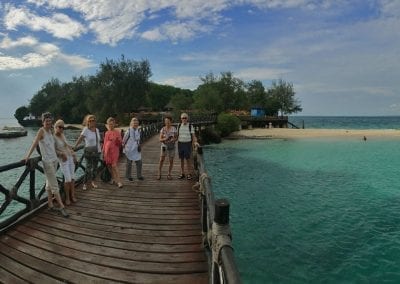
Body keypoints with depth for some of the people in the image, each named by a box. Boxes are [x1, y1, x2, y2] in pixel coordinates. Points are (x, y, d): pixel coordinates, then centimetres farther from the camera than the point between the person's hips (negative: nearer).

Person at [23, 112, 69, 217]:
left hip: (54, 160, 7)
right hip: (47, 161, -7)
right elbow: (35, 143, -20)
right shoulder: (41, 130, -11)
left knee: (49, 184, 14)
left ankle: (50, 205, 22)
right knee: (55, 186, -4)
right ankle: (62, 207, -1)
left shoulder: (50, 131, 10)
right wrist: (28, 156, -27)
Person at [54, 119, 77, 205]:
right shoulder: (53, 137, -11)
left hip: (70, 157, 6)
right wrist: (61, 154, -27)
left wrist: (74, 154, 10)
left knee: (72, 177, 7)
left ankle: (72, 195, 18)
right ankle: (67, 197, 8)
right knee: (68, 179, -7)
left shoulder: (62, 135, 9)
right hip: (63, 160, -6)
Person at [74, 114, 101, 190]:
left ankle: (92, 181, 27)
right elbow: (80, 139, -13)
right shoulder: (86, 130, -7)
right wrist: (74, 147, -20)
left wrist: (100, 149, 12)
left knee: (95, 167, 11)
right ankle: (85, 183, 5)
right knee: (88, 167, -7)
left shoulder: (97, 130, 8)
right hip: (89, 151, -5)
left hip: (97, 151, 5)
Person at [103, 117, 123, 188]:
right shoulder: (107, 133, 11)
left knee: (114, 166, -14)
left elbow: (120, 143, -2)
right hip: (107, 151, 5)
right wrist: (103, 151, 16)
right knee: (109, 166, 8)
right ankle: (113, 178, 24)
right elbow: (105, 143, 17)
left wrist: (118, 140, -24)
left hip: (114, 151, -5)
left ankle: (118, 181, -11)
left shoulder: (117, 132, -2)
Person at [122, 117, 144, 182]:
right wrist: (124, 146, 3)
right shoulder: (129, 131, -13)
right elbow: (124, 139, -5)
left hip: (137, 150, 5)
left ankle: (139, 175, 17)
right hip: (130, 149, -5)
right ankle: (128, 176, 21)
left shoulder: (139, 130, 3)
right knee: (129, 163, 7)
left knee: (139, 162, 4)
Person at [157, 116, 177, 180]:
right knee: (161, 160, -9)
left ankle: (169, 175, 17)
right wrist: (165, 139, -27)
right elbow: (160, 139, -6)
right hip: (164, 146, 0)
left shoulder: (174, 129, -4)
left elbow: (176, 138, 0)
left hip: (172, 146, 1)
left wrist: (173, 139, -24)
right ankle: (159, 174, 3)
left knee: (171, 161, 2)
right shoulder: (162, 129, -5)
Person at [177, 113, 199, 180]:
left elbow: (193, 136, -6)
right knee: (181, 159, 7)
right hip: (180, 144, 3)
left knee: (188, 159, -4)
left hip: (188, 144, -3)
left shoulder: (191, 126, -5)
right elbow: (177, 135, 9)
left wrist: (195, 142, -24)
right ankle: (182, 174, 17)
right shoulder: (179, 126, 3)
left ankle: (189, 174, 7)